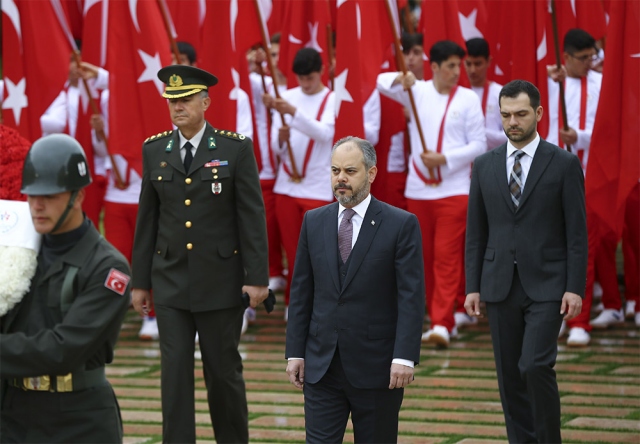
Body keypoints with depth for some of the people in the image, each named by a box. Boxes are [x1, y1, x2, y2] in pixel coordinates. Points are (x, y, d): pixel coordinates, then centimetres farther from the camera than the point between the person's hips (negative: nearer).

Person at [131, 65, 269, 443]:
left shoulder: (236, 149, -4)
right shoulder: (154, 150, 5)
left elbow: (252, 216, -5)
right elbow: (147, 219, 9)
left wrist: (257, 277, -10)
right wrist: (141, 281, 8)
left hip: (221, 282, -2)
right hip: (171, 284, 2)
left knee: (224, 371, 7)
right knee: (175, 372, 0)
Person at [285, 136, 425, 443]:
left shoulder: (401, 225, -4)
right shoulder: (314, 222, 8)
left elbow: (411, 297, -9)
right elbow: (301, 292, 9)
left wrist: (405, 357, -17)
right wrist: (295, 352, 4)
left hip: (377, 368, -3)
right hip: (321, 365, 3)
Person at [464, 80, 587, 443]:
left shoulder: (564, 164, -2)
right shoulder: (484, 166, 8)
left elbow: (577, 232, -4)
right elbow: (476, 232, 9)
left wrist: (575, 288, -10)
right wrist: (473, 286, 4)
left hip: (546, 286, -4)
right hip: (500, 286, 4)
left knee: (536, 365, -15)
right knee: (510, 374, 6)